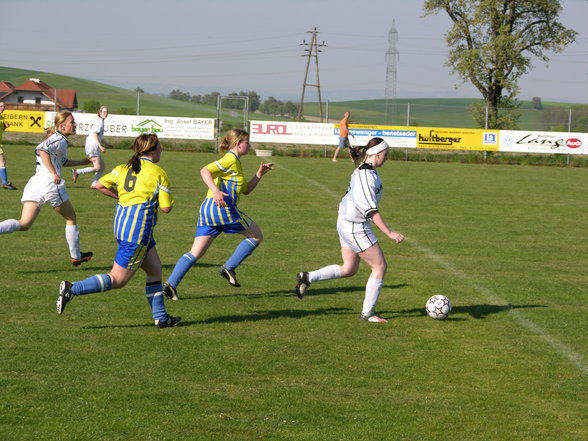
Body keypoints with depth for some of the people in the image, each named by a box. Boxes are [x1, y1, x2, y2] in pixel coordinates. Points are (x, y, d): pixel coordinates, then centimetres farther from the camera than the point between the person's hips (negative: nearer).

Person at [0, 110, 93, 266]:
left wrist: (84, 161, 41)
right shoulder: (60, 141, -5)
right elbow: (42, 149, -24)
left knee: (24, 224, -2)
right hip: (50, 183, -8)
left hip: (34, 182, 8)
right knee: (71, 218, 13)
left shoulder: (56, 139, 24)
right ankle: (76, 256, 23)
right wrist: (53, 173, -24)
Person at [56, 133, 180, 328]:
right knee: (117, 280, -3)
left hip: (121, 221, 8)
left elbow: (100, 185, 1)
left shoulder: (123, 168, 10)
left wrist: (122, 196, 12)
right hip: (138, 228, -8)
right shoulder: (159, 173, -5)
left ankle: (160, 317, 21)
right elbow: (166, 207, -6)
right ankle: (72, 289, -14)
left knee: (155, 269, 18)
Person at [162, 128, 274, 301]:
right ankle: (229, 267, 4)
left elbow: (246, 189, 30)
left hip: (207, 209, 9)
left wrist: (259, 173, 22)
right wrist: (215, 191, -32)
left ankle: (171, 283, -5)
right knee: (256, 236, 8)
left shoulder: (233, 161, 25)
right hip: (222, 209, -9)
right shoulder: (231, 159, -6)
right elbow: (205, 170, -19)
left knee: (196, 253, 5)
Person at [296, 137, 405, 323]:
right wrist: (390, 233, -26)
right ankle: (367, 313, 6)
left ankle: (307, 278, 16)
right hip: (356, 228, -10)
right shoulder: (366, 176, -23)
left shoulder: (362, 171, 9)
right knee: (380, 267, 0)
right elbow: (371, 210, -26)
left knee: (349, 269, 17)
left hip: (346, 224, 10)